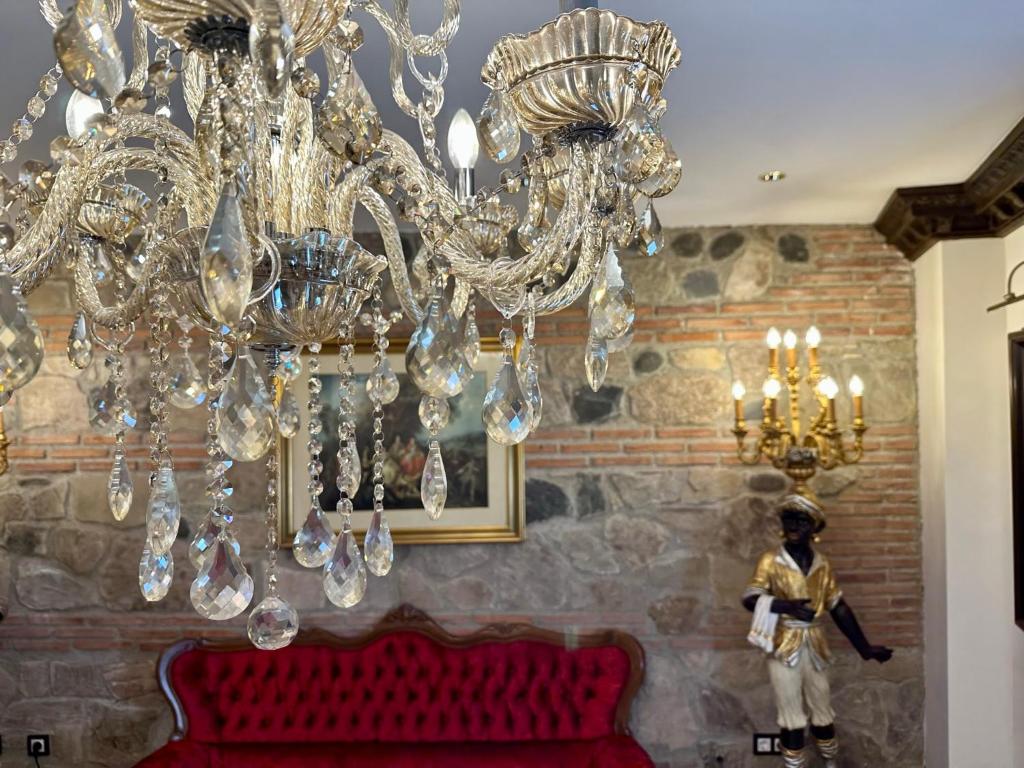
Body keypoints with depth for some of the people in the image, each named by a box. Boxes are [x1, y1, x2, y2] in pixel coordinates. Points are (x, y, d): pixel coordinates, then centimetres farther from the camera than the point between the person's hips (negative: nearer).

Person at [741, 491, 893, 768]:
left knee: (823, 714, 15)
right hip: (784, 648, -4)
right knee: (792, 719, 3)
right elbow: (750, 599, -16)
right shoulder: (771, 561, -6)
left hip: (815, 649, 4)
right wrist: (788, 606, -30)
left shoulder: (822, 565, 5)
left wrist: (865, 648, 4)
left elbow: (839, 608, 8)